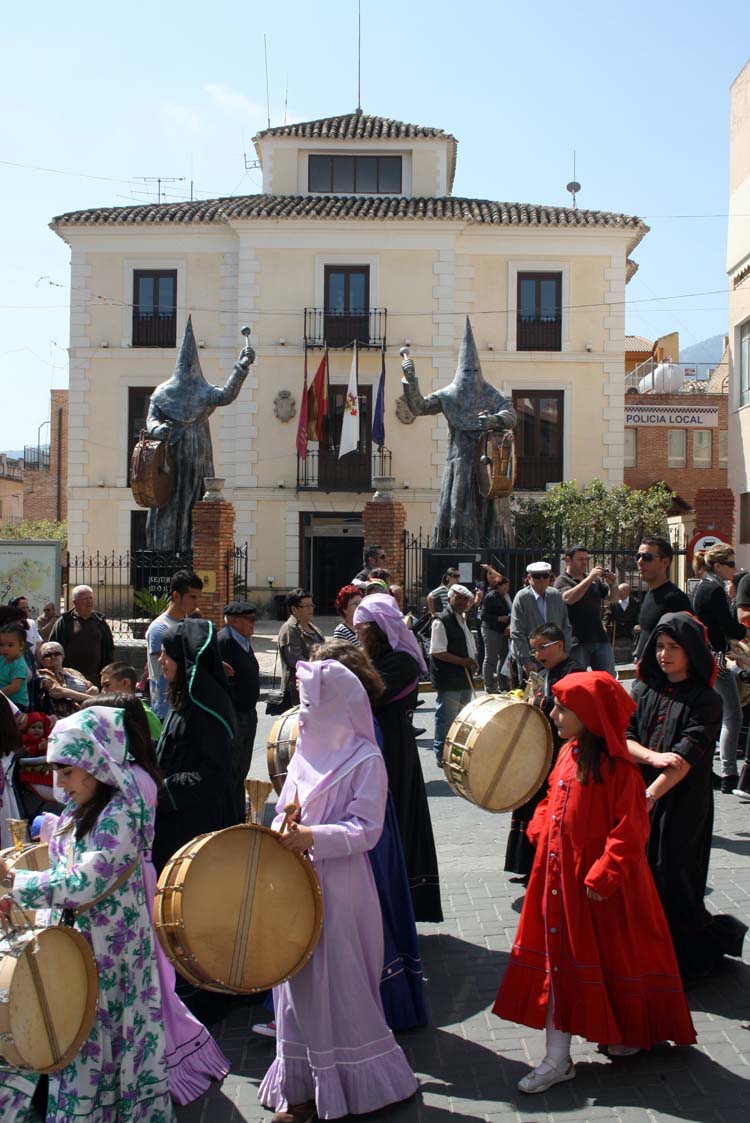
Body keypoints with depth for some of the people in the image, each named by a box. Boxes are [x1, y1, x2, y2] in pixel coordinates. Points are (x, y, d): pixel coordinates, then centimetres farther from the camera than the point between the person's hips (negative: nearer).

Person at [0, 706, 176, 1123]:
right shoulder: (79, 811, 7)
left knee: (94, 1039, 3)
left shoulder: (121, 814, -20)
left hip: (107, 949, -8)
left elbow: (83, 884, -25)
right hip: (71, 939, 8)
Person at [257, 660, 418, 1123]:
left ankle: (350, 1085, 20)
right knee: (299, 984, 13)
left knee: (338, 986, 2)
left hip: (339, 889, -7)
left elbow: (367, 829, -15)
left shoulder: (365, 760, -10)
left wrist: (313, 837, -24)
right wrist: (278, 835, -5)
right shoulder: (306, 752, 9)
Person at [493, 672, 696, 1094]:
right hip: (561, 878, 7)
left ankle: (632, 1032, 37)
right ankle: (558, 1059, 21)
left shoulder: (619, 770, -21)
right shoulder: (568, 754, 3)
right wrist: (541, 832, 3)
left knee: (613, 958, 11)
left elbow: (629, 834, -19)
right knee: (559, 957, 10)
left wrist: (603, 876, -19)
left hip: (601, 887, -7)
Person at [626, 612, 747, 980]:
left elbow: (686, 758, -16)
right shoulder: (643, 691, 7)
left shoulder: (705, 700, -8)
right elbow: (624, 737, 1)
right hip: (638, 799, 4)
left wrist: (649, 795, -22)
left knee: (672, 878, -1)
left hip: (682, 805, -4)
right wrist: (653, 757, -19)